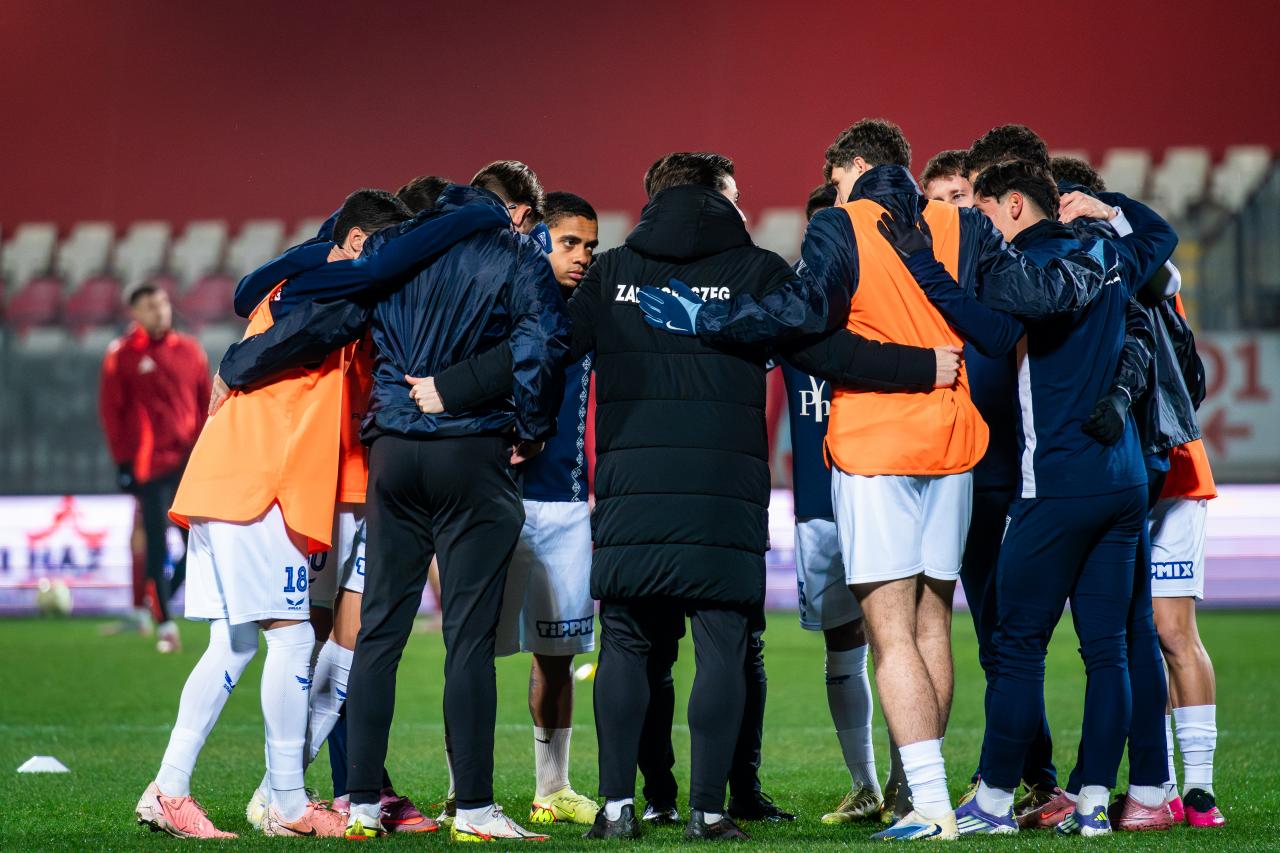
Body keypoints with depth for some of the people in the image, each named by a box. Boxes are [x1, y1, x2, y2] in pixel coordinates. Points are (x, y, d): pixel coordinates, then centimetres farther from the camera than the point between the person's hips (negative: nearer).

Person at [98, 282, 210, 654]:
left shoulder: (190, 351, 10)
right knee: (157, 545, -5)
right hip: (150, 466, -4)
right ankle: (164, 623, 1)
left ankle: (156, 604, 22)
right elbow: (110, 410, -2)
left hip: (190, 462, 4)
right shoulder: (121, 355, -1)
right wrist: (123, 460, -6)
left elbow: (206, 404, 14)